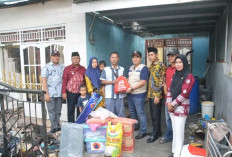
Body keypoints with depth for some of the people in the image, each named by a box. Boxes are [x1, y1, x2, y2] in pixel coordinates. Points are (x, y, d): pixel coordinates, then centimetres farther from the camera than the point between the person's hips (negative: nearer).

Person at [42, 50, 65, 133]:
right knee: (51, 111, 3)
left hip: (60, 93, 3)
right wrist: (46, 93, -11)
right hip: (50, 93, -3)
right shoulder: (46, 67, 0)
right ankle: (54, 126, 13)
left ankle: (57, 125, 24)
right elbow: (44, 80, -5)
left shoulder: (62, 67, 9)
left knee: (58, 111, 12)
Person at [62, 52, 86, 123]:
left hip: (81, 93, 3)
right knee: (71, 110, 4)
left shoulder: (83, 69, 8)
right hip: (71, 93, -2)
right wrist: (64, 92, -8)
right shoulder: (67, 69, 1)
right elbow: (64, 81, -2)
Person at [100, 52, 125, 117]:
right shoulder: (106, 69, 4)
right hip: (109, 95, -1)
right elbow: (102, 81, 0)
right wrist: (112, 82, -11)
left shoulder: (122, 69, 8)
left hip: (119, 95, 1)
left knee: (121, 114, 8)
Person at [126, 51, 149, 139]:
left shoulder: (143, 68, -11)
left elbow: (143, 82, -19)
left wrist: (131, 88, -20)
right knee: (132, 112, 19)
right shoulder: (131, 68, 13)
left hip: (139, 95, -8)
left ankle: (143, 131, 13)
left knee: (140, 113, 0)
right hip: (130, 94, 8)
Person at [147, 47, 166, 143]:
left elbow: (161, 82, -17)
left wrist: (158, 95, -20)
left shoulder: (160, 65, -12)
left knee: (156, 115, 1)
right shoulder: (151, 66, 14)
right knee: (153, 114, 15)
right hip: (151, 94, 8)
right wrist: (148, 93, 16)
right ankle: (157, 131, 29)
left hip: (156, 95, -8)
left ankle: (155, 134, 14)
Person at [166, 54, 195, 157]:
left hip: (181, 107, -6)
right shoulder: (175, 75, 11)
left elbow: (184, 94, -16)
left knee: (179, 131, 0)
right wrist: (169, 102, -4)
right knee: (174, 130, 15)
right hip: (172, 107, 7)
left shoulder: (189, 77, -10)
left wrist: (173, 104, -13)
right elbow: (170, 90, 10)